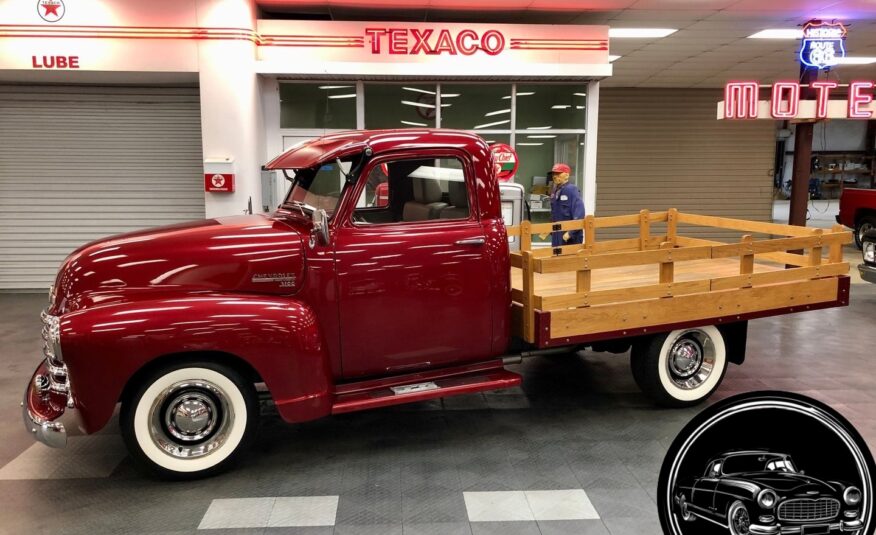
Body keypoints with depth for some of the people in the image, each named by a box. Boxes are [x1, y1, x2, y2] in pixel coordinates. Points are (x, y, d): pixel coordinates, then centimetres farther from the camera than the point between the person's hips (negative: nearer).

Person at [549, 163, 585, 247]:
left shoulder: (572, 190, -14)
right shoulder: (554, 190, 10)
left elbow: (579, 215, -20)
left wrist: (570, 233, -21)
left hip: (571, 238, -8)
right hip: (557, 236, 8)